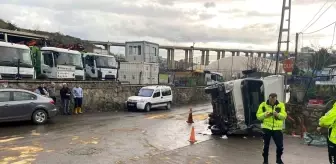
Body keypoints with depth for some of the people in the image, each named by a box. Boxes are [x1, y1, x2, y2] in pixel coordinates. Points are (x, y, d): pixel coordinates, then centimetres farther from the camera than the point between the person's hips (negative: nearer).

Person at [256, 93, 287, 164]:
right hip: (266, 128, -1)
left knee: (280, 145, 6)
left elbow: (284, 116, -3)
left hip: (277, 128, 1)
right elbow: (258, 116, -1)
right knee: (266, 145, 8)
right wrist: (265, 114, -19)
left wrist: (278, 114, -22)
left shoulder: (281, 105, 1)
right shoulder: (263, 105, -1)